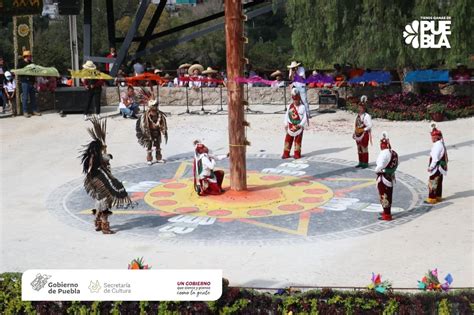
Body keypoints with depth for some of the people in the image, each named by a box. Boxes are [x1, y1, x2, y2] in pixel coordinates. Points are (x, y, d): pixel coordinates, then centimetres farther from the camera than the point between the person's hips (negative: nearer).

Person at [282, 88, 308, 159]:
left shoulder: (302, 107, -7)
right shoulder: (290, 106, 4)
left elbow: (305, 117, -9)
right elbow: (286, 115, 9)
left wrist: (301, 125, -20)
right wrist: (286, 124, 1)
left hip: (298, 127, -3)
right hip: (291, 126, 4)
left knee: (298, 140, 3)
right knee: (288, 139, 5)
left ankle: (297, 154, 12)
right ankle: (286, 154, 12)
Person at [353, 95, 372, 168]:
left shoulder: (366, 116, -13)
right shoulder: (358, 115, 10)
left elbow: (370, 126, -16)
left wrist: (363, 130, -20)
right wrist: (355, 133, 10)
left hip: (364, 135, -7)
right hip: (358, 135, 7)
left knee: (364, 149, -1)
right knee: (359, 149, 13)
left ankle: (365, 163, 6)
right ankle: (361, 163, 22)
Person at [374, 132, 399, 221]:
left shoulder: (384, 153, -22)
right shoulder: (394, 153, 4)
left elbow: (380, 166, -25)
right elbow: (396, 165, 12)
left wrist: (376, 170, -7)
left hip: (383, 178, -8)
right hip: (391, 176, 8)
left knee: (384, 196, 0)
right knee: (388, 195, 20)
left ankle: (387, 215, 4)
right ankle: (387, 212, 34)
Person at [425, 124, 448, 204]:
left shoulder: (437, 145, -22)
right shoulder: (441, 144, 10)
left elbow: (435, 158, -23)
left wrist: (431, 167, -17)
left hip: (436, 168, -10)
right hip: (441, 167, 10)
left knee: (432, 183, -6)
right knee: (438, 183, 17)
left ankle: (432, 199, -3)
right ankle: (438, 197, 26)